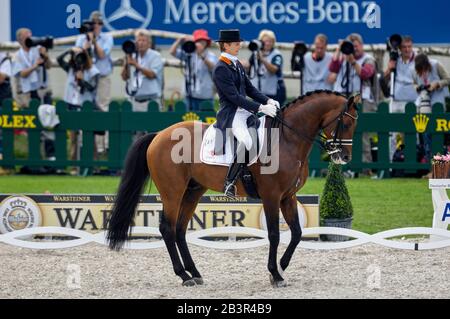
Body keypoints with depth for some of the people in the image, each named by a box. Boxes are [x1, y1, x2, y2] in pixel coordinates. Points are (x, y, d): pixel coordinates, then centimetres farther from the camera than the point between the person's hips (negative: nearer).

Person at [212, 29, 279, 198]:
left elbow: (250, 89, 18)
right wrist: (261, 108, -23)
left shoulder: (237, 64, 16)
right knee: (246, 141, -33)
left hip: (245, 111, 10)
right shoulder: (220, 69, -13)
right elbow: (234, 97, -19)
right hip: (231, 115, -10)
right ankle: (230, 182, -24)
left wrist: (268, 101, 0)